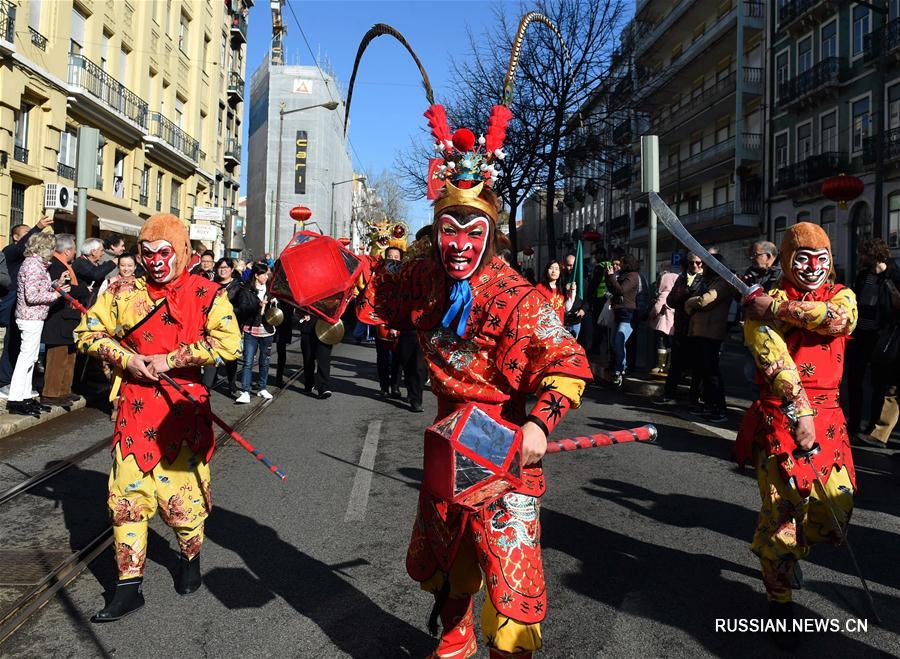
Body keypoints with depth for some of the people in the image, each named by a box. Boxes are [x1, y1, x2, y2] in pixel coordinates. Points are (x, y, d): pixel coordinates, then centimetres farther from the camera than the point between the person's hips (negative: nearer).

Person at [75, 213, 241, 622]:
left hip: (183, 407, -2)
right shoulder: (124, 293, 6)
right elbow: (88, 333, 11)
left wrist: (169, 361, -15)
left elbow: (228, 345, -14)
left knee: (181, 490, 6)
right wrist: (127, 360, -7)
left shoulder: (207, 295, -4)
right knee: (127, 495, 3)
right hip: (134, 403, 3)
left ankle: (191, 557, 36)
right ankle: (130, 587, 17)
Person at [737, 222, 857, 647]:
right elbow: (775, 361, -16)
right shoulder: (763, 304, -2)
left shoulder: (841, 295, 12)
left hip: (828, 416, 5)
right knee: (783, 506, -3)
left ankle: (790, 548, 38)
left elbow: (839, 318, -14)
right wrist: (799, 412, -26)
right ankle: (779, 602, 18)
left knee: (837, 508, 3)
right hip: (781, 416, -4)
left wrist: (778, 308, -16)